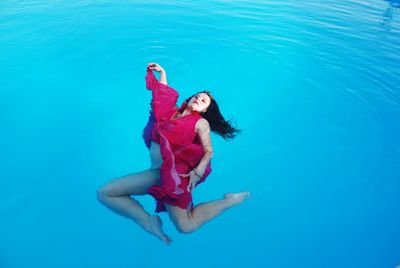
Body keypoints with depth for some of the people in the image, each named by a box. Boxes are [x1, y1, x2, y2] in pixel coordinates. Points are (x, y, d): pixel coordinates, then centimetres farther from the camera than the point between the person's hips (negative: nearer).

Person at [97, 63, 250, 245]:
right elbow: (164, 93, 37)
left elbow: (208, 152, -4)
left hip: (175, 172, -6)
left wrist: (198, 172, -21)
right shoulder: (170, 111, 18)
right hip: (155, 172, 6)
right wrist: (162, 72, 34)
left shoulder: (201, 123, 3)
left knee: (185, 226, -21)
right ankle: (148, 221, -3)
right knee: (104, 193, 2)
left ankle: (230, 201, 1)